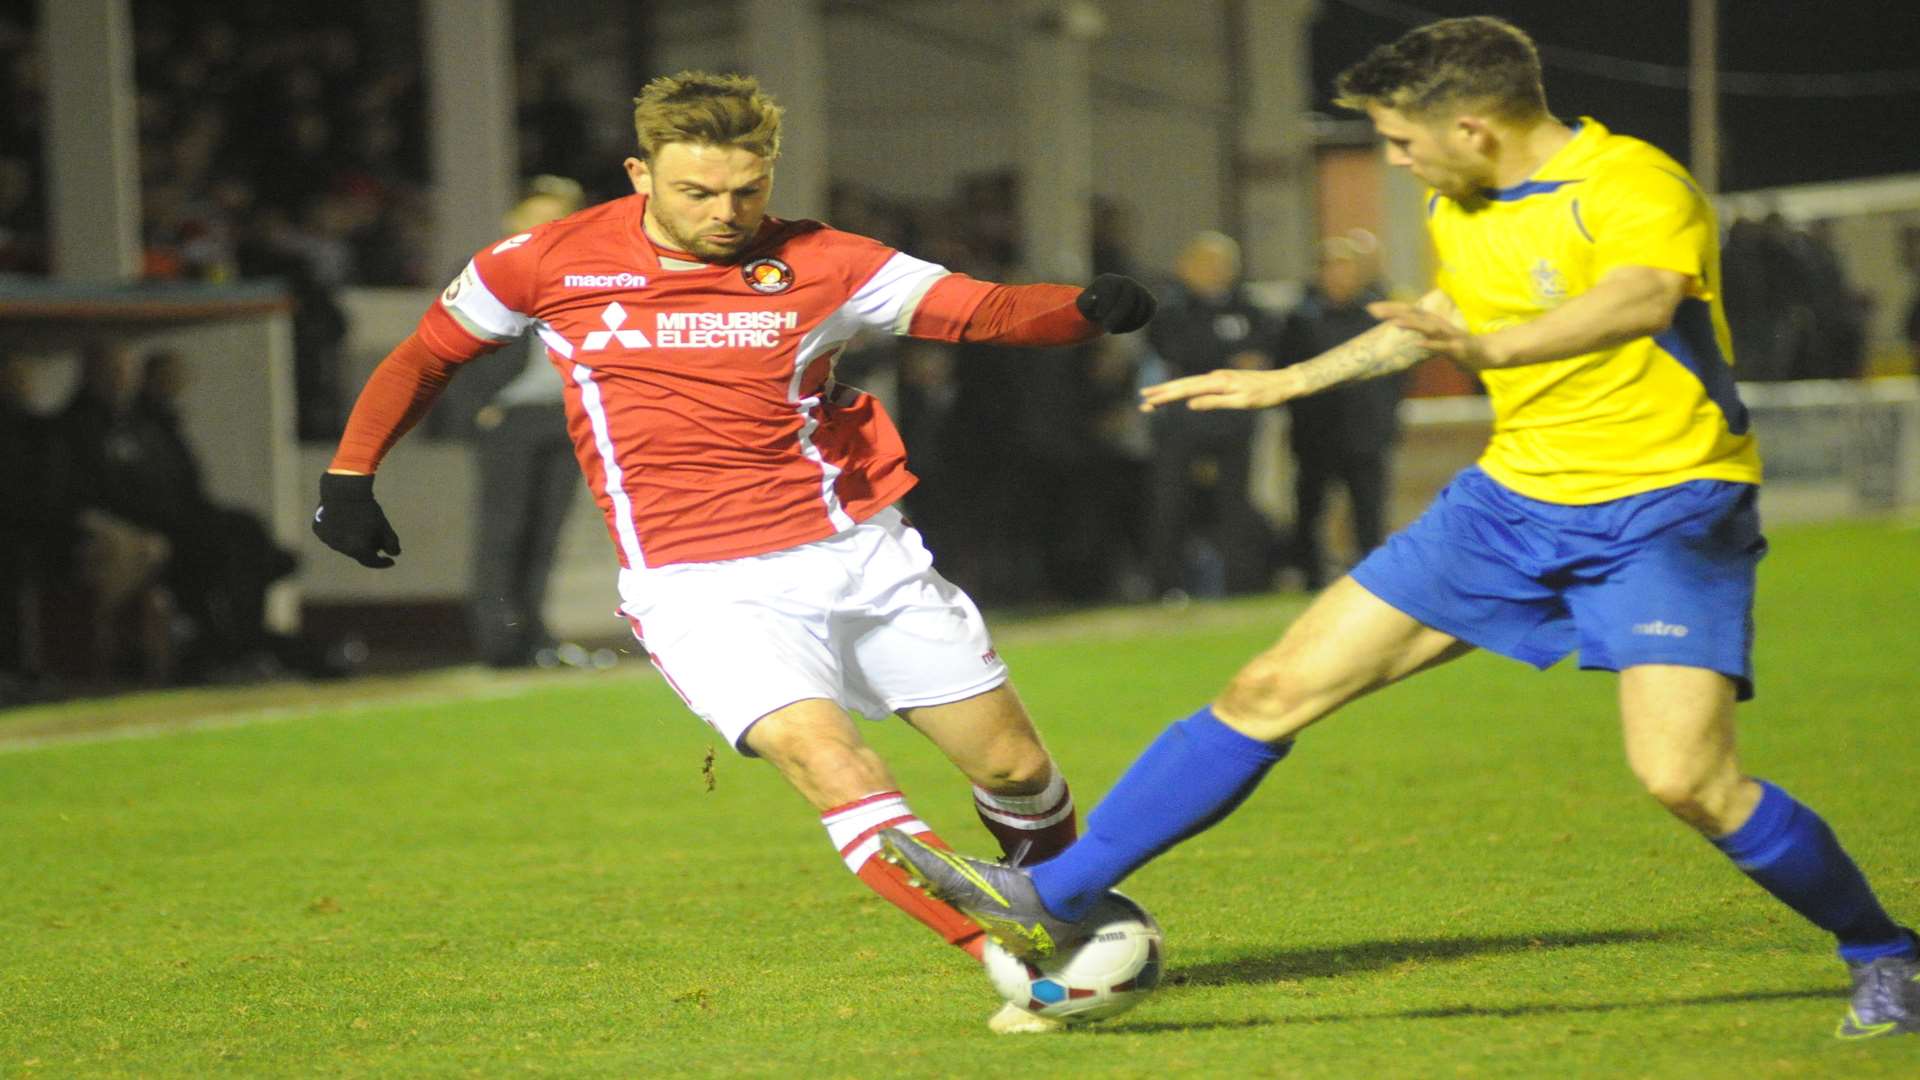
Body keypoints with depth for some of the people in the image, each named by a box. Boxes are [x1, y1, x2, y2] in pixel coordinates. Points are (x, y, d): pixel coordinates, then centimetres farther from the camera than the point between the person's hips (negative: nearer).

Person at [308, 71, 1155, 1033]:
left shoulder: (816, 266, -3)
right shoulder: (551, 264, -2)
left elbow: (983, 310, -10)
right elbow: (427, 352, 14)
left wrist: (1090, 309, -30)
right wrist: (348, 474, 8)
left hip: (852, 550, 2)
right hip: (699, 585, -2)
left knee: (1014, 769, 6)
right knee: (827, 762, -26)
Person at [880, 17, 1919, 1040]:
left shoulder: (1634, 186, -19)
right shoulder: (1455, 212, 7)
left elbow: (1642, 299, -42)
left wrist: (1496, 347, -60)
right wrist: (1290, 380, 33)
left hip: (1665, 505, -7)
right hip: (1515, 493, 7)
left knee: (1684, 774, -25)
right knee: (1273, 690, 1)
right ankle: (1051, 899, 9)